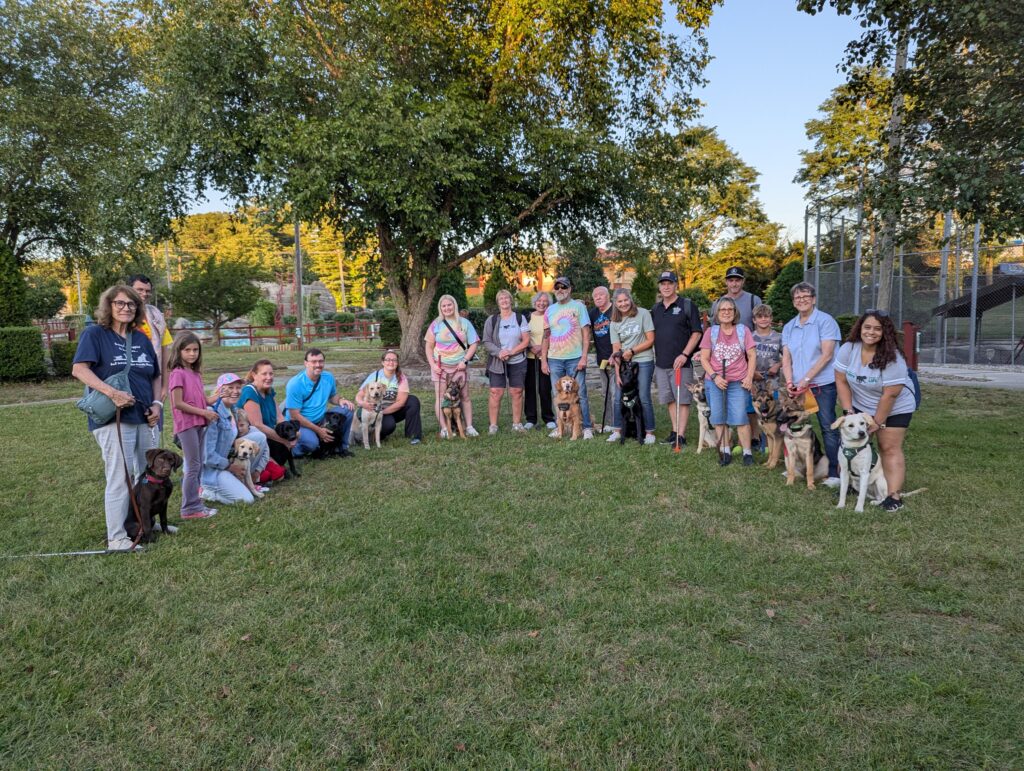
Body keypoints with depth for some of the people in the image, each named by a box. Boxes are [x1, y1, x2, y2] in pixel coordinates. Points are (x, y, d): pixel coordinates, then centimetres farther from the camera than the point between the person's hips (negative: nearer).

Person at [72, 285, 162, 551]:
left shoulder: (141, 339, 14)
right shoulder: (94, 334, -3)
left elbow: (156, 376, 19)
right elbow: (79, 369, -15)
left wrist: (157, 403, 3)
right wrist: (112, 393, -26)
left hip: (145, 418, 7)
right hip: (113, 418, -6)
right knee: (120, 477, -6)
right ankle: (116, 537, 4)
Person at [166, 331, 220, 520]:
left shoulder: (196, 374, 15)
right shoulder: (177, 374, -9)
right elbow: (178, 403, -15)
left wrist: (213, 400, -4)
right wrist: (204, 412, -16)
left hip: (199, 424, 8)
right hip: (186, 424, -8)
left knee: (198, 466, 12)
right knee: (193, 467, -6)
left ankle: (194, 504, 21)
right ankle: (190, 508, 1)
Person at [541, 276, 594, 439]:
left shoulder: (578, 306, 1)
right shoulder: (550, 310, 12)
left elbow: (586, 334, -3)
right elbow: (546, 337, 13)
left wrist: (584, 357, -11)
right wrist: (543, 360, 7)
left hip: (575, 358, -4)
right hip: (554, 359, 4)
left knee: (580, 394, -2)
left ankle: (587, 427, 6)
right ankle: (559, 427, 18)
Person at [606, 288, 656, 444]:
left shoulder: (643, 314, -2)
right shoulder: (615, 322, 8)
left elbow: (650, 340, -4)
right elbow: (616, 349, 2)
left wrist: (631, 351, -8)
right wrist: (617, 372, -7)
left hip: (643, 361, -4)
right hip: (623, 363, 4)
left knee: (644, 398, -5)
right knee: (618, 398, 1)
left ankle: (650, 433, 6)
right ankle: (617, 431, 14)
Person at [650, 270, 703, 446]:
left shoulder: (687, 305, -3)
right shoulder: (655, 309, 13)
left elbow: (697, 332, -7)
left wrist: (684, 354, -16)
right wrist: (657, 357, 11)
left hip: (680, 362, -6)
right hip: (661, 363, 6)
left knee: (683, 399, -3)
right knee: (669, 399, 11)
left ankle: (681, 435, 0)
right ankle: (674, 431, 20)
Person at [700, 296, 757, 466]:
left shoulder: (743, 331, 2)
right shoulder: (711, 332, 2)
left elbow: (752, 356, 3)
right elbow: (704, 359, 1)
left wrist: (749, 377, -8)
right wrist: (715, 376, -11)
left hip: (738, 382, -1)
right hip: (715, 382, 2)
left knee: (740, 418, -6)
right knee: (718, 418, 5)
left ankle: (747, 452, 5)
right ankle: (725, 451, 16)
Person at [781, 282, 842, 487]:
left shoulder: (825, 321, -5)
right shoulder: (788, 327, 12)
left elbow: (827, 355, -12)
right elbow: (786, 359, 10)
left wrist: (806, 379, -15)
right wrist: (789, 382, -6)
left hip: (822, 384, -5)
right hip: (798, 386, 5)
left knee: (828, 428, -5)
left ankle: (834, 473, 0)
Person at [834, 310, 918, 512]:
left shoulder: (893, 358, -27)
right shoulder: (848, 349, -15)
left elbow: (890, 395, -24)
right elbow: (841, 381, -9)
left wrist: (877, 423, -18)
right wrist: (848, 412, -12)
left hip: (895, 409, -4)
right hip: (859, 406, 4)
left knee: (890, 449, -6)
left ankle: (894, 495, -7)